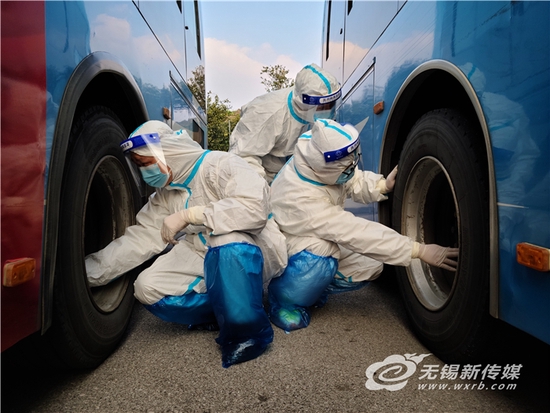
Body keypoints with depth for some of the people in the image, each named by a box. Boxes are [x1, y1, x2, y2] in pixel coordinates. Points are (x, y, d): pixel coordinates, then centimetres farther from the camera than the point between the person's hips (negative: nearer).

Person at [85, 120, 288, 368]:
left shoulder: (220, 165, -15)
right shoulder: (164, 195, 8)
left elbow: (254, 207, -31)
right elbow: (139, 239, 3)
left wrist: (188, 215, -27)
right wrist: (88, 273, -5)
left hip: (252, 253, -6)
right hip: (209, 263, 6)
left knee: (226, 240, -38)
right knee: (148, 288, -12)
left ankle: (247, 330, -18)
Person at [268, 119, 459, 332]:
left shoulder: (321, 166, -19)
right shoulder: (301, 198, -39)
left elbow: (355, 181, 0)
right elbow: (355, 233, -39)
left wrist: (383, 185, -23)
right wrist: (419, 250, -38)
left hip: (319, 243, 7)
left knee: (370, 265, -3)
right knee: (320, 257, -39)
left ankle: (311, 285, 12)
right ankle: (282, 300, -10)